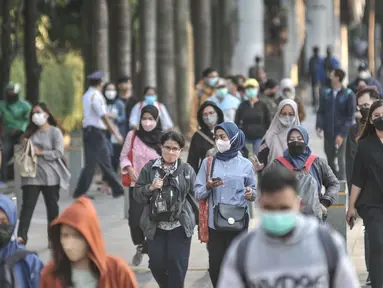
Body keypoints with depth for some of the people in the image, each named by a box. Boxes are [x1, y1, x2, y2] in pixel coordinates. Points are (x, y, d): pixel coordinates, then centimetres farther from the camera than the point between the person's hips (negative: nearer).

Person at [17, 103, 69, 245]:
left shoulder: (55, 132, -2)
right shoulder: (30, 132, 14)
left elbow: (58, 153, -11)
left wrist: (40, 153, -16)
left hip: (50, 176, -3)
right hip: (31, 175, 3)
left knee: (52, 206, 6)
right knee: (27, 205, -8)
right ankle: (21, 235, -17)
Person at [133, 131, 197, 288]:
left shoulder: (187, 170, 1)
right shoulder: (149, 168, 3)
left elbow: (194, 197, 3)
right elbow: (137, 194, 3)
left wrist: (192, 220, 0)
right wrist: (150, 188, -15)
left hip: (180, 226, -1)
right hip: (155, 225, 1)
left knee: (177, 265, -4)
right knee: (156, 263, 2)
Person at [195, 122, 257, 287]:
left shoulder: (245, 164, 4)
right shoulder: (208, 163, 5)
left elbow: (254, 191, 8)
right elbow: (197, 194, 3)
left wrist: (251, 194, -14)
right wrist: (208, 187, -17)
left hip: (238, 223, -1)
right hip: (214, 223, 1)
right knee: (215, 265, 4)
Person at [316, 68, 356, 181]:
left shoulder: (349, 95, -5)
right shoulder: (326, 94, 7)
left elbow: (350, 116, -7)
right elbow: (321, 112, 9)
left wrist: (342, 134, -15)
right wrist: (319, 126, -8)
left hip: (342, 134, -4)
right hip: (328, 134, 4)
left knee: (341, 160, -7)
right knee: (330, 160, 11)